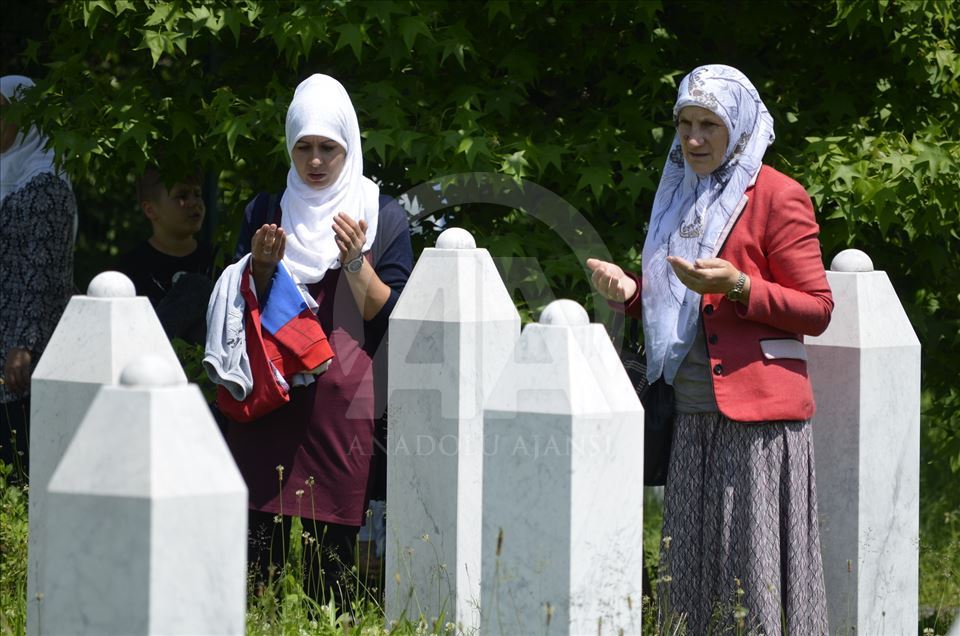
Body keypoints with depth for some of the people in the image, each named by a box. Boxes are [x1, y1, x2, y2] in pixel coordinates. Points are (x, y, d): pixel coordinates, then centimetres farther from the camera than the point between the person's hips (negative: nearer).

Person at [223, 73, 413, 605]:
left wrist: (355, 261, -13)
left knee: (331, 545, -4)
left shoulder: (384, 217, 7)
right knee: (256, 543, -6)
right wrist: (261, 267, -5)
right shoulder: (266, 211, 14)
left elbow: (389, 317, 1)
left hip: (341, 397, -2)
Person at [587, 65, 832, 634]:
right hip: (693, 414, 7)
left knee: (754, 565, -9)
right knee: (692, 562, 3)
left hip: (757, 415, -7)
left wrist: (738, 286, -20)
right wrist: (631, 291, 6)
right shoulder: (683, 195, 18)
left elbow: (818, 309, -7)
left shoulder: (777, 197, -4)